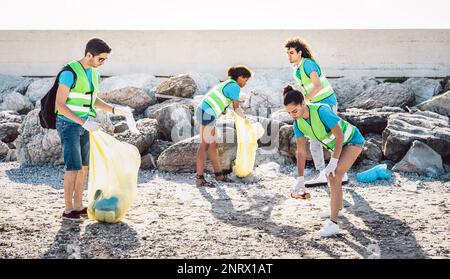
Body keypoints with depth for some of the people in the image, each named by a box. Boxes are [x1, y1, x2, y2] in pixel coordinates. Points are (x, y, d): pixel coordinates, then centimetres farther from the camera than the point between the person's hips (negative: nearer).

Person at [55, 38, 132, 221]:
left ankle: (78, 206, 18)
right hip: (68, 125, -8)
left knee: (84, 166, 9)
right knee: (74, 167, -11)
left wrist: (115, 110, 2)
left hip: (83, 125, 8)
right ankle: (68, 210, -1)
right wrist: (84, 122, -30)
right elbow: (59, 105, -24)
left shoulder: (93, 73, 4)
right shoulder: (69, 73, -23)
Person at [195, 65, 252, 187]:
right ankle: (199, 178, -8)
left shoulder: (227, 83, 22)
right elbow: (236, 108, -2)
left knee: (212, 145, 14)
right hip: (207, 113, -10)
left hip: (203, 112, 10)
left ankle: (218, 174, 21)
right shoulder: (235, 87, -6)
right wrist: (245, 118, 14)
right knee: (205, 145, -9)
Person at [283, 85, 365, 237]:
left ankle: (333, 223, -19)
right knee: (332, 176, 21)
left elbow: (340, 136, -32)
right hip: (338, 145, 8)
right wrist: (300, 180, -11)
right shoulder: (298, 123, -14)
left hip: (353, 141, -8)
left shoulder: (321, 111, -36)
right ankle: (338, 208, 48)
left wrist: (333, 163, -33)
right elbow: (301, 152, -8)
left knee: (334, 176, -20)